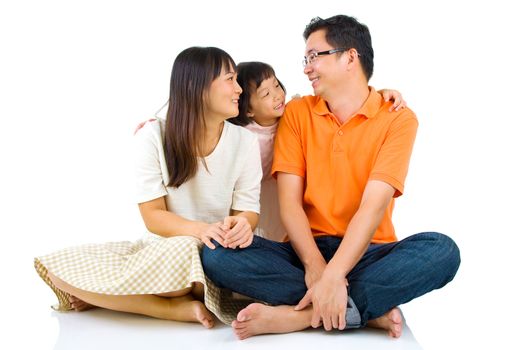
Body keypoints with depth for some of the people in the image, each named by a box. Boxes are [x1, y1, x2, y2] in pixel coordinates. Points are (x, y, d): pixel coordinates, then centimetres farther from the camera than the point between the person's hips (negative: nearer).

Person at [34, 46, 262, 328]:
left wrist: (242, 224, -30)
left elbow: (248, 209, -4)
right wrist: (201, 229, -30)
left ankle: (95, 295, -16)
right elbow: (153, 216, -10)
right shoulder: (153, 137, -7)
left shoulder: (245, 141, -3)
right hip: (160, 249, 1)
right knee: (55, 267, -19)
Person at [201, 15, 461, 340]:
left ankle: (297, 315, -31)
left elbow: (374, 204, -16)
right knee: (218, 254, -23)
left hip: (366, 253, -2)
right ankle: (369, 310, -26)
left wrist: (333, 275, -29)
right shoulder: (297, 112, 5)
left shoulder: (398, 119, -3)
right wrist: (315, 267, -21)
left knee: (442, 250, -31)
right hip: (306, 251, 2)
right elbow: (289, 201, -4)